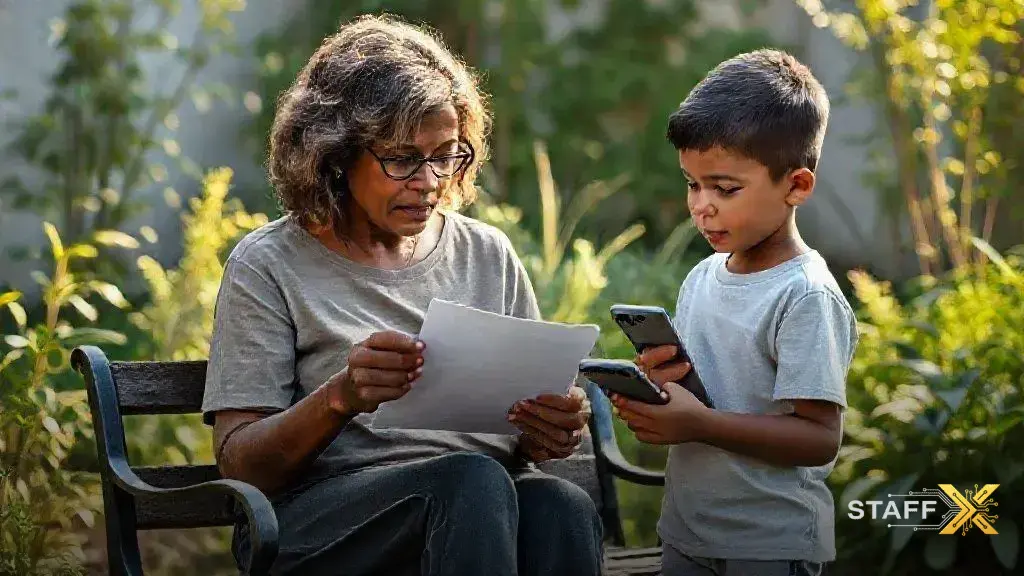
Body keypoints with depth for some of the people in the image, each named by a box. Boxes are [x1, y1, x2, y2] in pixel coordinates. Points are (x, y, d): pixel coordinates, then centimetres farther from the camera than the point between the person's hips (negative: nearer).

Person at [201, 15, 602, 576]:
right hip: (320, 518, -3)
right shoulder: (268, 266, 5)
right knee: (473, 482, -36)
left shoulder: (488, 254, 18)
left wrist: (551, 431, -7)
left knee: (563, 506, -33)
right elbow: (238, 462, -2)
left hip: (483, 503, 3)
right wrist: (340, 397, -22)